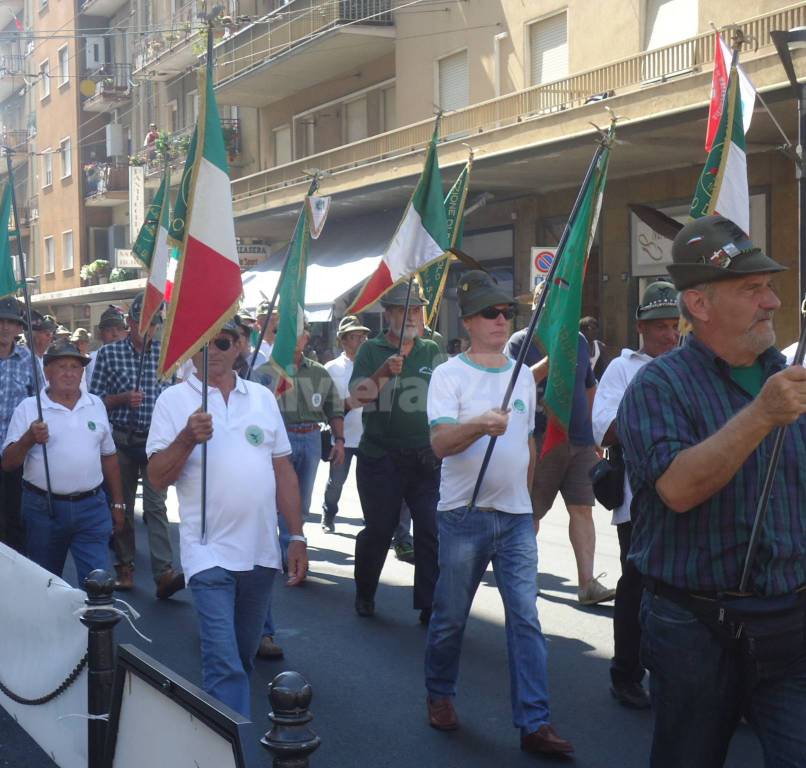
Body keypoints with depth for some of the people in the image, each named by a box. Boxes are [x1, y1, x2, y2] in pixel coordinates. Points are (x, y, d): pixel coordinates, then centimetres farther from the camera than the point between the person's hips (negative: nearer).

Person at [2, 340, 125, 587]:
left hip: (91, 507, 1)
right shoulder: (28, 408, -1)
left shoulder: (96, 405, 8)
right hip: (43, 509, -1)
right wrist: (29, 439, -23)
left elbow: (108, 456, 15)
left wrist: (118, 503, 15)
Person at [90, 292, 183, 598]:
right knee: (122, 505, 9)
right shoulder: (109, 353, 0)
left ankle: (164, 572, -14)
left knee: (156, 506, -8)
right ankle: (124, 567, 22)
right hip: (122, 440, 1)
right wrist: (122, 398, -15)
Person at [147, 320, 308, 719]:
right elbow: (157, 477, -6)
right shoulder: (174, 400, -1)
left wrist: (297, 537, 7)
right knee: (224, 664, -11)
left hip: (261, 552, 4)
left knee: (243, 658, 17)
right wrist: (188, 438, -22)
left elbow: (284, 471, 11)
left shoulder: (262, 397, 9)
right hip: (210, 553, -4)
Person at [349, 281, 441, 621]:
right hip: (380, 458, -2)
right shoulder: (372, 350, 2)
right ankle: (364, 594, 28)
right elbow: (358, 395, -11)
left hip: (427, 458, 2)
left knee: (432, 530, -5)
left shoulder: (431, 351, 9)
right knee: (378, 530, 7)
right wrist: (384, 371, -26)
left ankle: (430, 605, 3)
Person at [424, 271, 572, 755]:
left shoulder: (524, 376, 11)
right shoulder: (450, 375, -7)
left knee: (526, 618, -1)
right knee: (450, 618, 8)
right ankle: (440, 696, 31)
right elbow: (440, 442, -20)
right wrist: (480, 425, -38)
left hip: (517, 516, 4)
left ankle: (534, 722, 2)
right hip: (464, 515, -4)